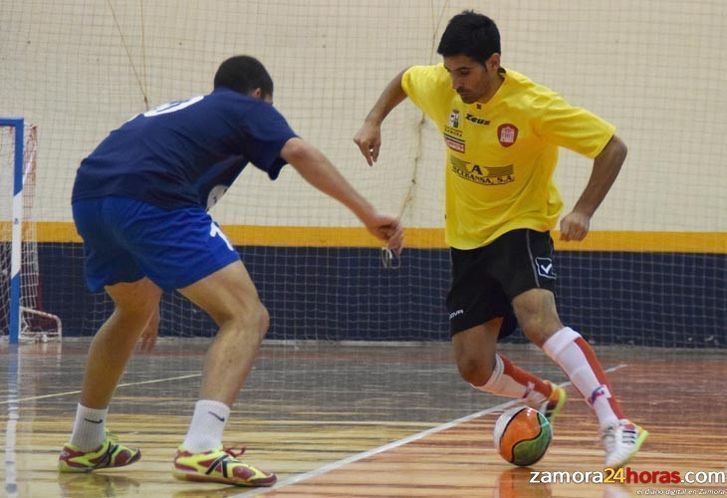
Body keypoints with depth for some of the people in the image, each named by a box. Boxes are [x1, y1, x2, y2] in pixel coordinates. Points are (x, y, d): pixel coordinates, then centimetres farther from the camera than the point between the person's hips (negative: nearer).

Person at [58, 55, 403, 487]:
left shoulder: (176, 111, 39)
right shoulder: (248, 110, 19)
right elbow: (301, 153, -2)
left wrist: (152, 297, 55)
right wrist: (369, 215, -5)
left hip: (88, 196, 8)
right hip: (152, 200, -8)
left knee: (133, 312, 34)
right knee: (247, 316, -6)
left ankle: (85, 445, 43)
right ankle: (201, 450, -24)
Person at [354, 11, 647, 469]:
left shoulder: (533, 105, -24)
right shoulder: (438, 87, -9)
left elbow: (613, 148, -19)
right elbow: (403, 79, 17)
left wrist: (584, 212, -28)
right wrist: (374, 122, 3)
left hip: (522, 228, -6)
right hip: (468, 239, 6)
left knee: (538, 319, -34)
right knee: (474, 367, 2)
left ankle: (616, 425, -36)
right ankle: (545, 399, 33)